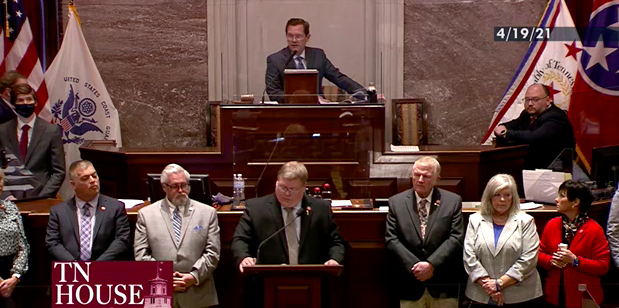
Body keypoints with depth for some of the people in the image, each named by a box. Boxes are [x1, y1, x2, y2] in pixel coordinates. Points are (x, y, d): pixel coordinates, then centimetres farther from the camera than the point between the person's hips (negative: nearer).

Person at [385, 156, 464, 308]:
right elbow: (391, 239, -2)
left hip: (443, 286, 0)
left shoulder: (453, 201, 1)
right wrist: (414, 266, -12)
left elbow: (456, 238, -5)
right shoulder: (396, 202, 3)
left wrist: (431, 264, -15)